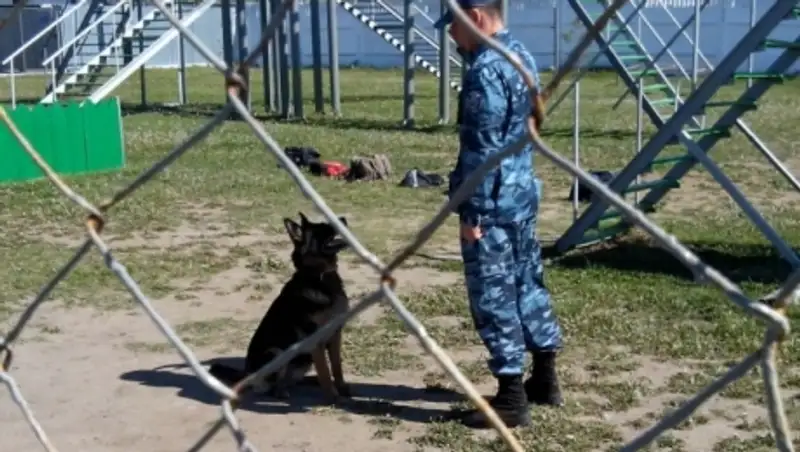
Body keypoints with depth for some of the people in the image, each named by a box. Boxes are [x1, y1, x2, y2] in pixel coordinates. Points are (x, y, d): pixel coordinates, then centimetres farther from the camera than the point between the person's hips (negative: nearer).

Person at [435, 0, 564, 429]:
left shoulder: (485, 71, -20)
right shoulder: (521, 56, 10)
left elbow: (482, 150, -22)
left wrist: (471, 212, -18)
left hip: (493, 203, -10)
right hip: (523, 193, 10)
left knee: (493, 297, -1)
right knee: (528, 283, 18)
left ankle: (511, 397, 7)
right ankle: (544, 378, 30)